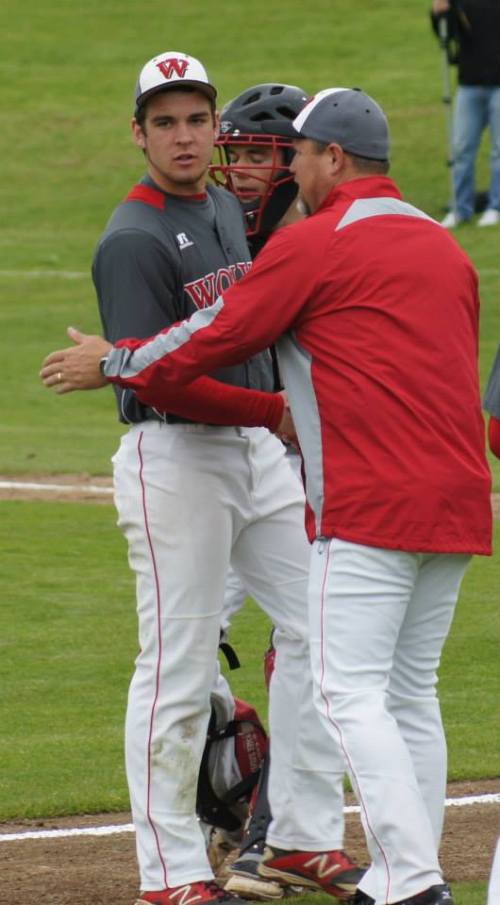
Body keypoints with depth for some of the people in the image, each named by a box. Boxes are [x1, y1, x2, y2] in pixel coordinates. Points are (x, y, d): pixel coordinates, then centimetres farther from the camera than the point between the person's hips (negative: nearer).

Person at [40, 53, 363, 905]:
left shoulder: (229, 211, 13)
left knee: (315, 627, 8)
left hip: (258, 451, 8)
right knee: (179, 666, -4)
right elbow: (155, 378, -20)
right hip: (173, 459, -8)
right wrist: (276, 411, -21)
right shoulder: (133, 241, -14)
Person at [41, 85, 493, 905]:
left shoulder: (314, 244, -5)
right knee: (410, 693, 13)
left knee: (350, 691, -7)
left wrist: (115, 363, 16)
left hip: (371, 502, -8)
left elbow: (217, 337, 0)